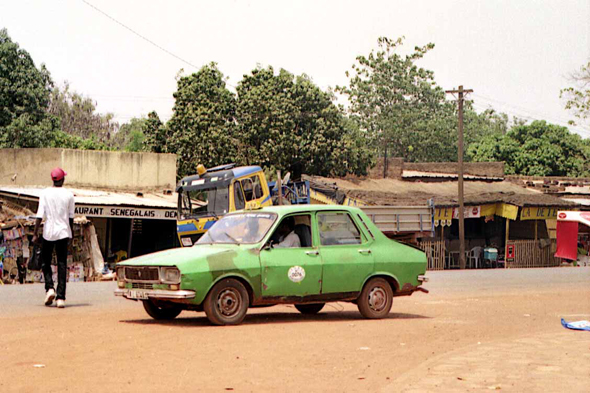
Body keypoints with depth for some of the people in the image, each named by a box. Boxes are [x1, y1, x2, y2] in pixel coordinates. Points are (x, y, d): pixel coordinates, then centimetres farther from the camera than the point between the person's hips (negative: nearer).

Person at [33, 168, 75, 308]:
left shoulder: (45, 193, -3)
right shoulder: (68, 194, 0)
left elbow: (40, 215, -7)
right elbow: (71, 217, 5)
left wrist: (35, 233, -4)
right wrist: (71, 235, 15)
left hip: (48, 233, -1)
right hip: (63, 232, 1)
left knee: (46, 262, 15)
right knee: (62, 265, 2)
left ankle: (49, 288, -5)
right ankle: (61, 297, -3)